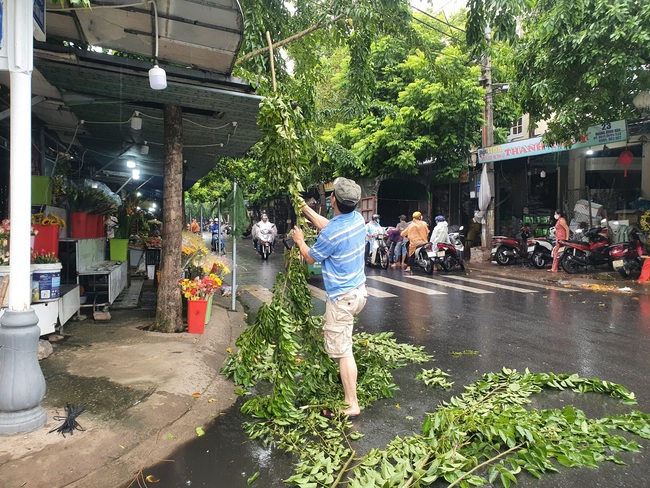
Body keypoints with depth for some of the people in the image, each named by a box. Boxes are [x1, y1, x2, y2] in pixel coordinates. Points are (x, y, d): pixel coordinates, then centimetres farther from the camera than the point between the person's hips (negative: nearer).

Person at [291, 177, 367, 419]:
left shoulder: (332, 233, -26)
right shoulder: (358, 218, -2)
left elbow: (311, 258, -7)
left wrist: (300, 241, 12)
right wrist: (305, 208, 23)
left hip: (342, 297, -9)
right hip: (359, 290, 9)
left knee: (342, 350, 1)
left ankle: (351, 404, 11)